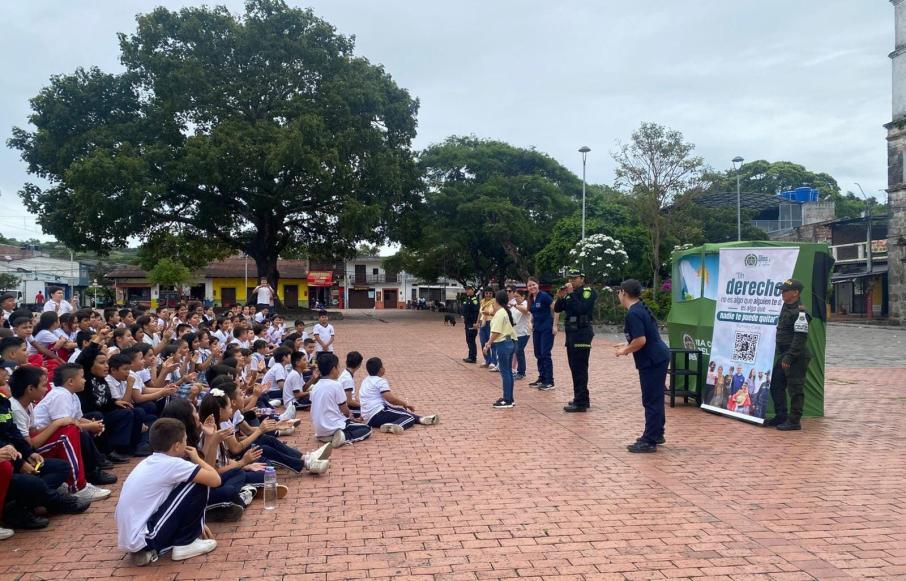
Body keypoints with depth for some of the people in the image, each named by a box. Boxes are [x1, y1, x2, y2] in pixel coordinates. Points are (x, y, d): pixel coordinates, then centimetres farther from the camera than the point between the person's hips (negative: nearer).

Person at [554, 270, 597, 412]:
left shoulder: (589, 292, -7)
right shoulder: (570, 293, 15)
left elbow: (581, 309, -22)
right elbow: (557, 309, 11)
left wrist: (571, 294, -20)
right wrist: (560, 297, -6)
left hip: (582, 334, -8)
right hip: (571, 333, 8)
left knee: (580, 369, -9)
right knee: (575, 368, 12)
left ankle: (581, 403, -7)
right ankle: (581, 398, 21)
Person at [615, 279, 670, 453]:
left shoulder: (633, 314, -19)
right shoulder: (641, 308, 12)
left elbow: (641, 341, -25)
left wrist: (625, 351, -10)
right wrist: (628, 345, 17)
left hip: (652, 361, -10)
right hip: (658, 357, 10)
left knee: (651, 401, -5)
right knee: (655, 398, 19)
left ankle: (649, 441, 0)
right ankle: (656, 434, 29)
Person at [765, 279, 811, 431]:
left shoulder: (800, 312, -17)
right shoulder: (786, 307, 13)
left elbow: (800, 337, -21)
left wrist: (789, 357, -22)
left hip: (796, 357, -10)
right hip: (783, 354, 10)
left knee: (795, 389, -1)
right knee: (776, 385, 14)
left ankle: (794, 421, 6)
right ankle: (781, 416, 24)